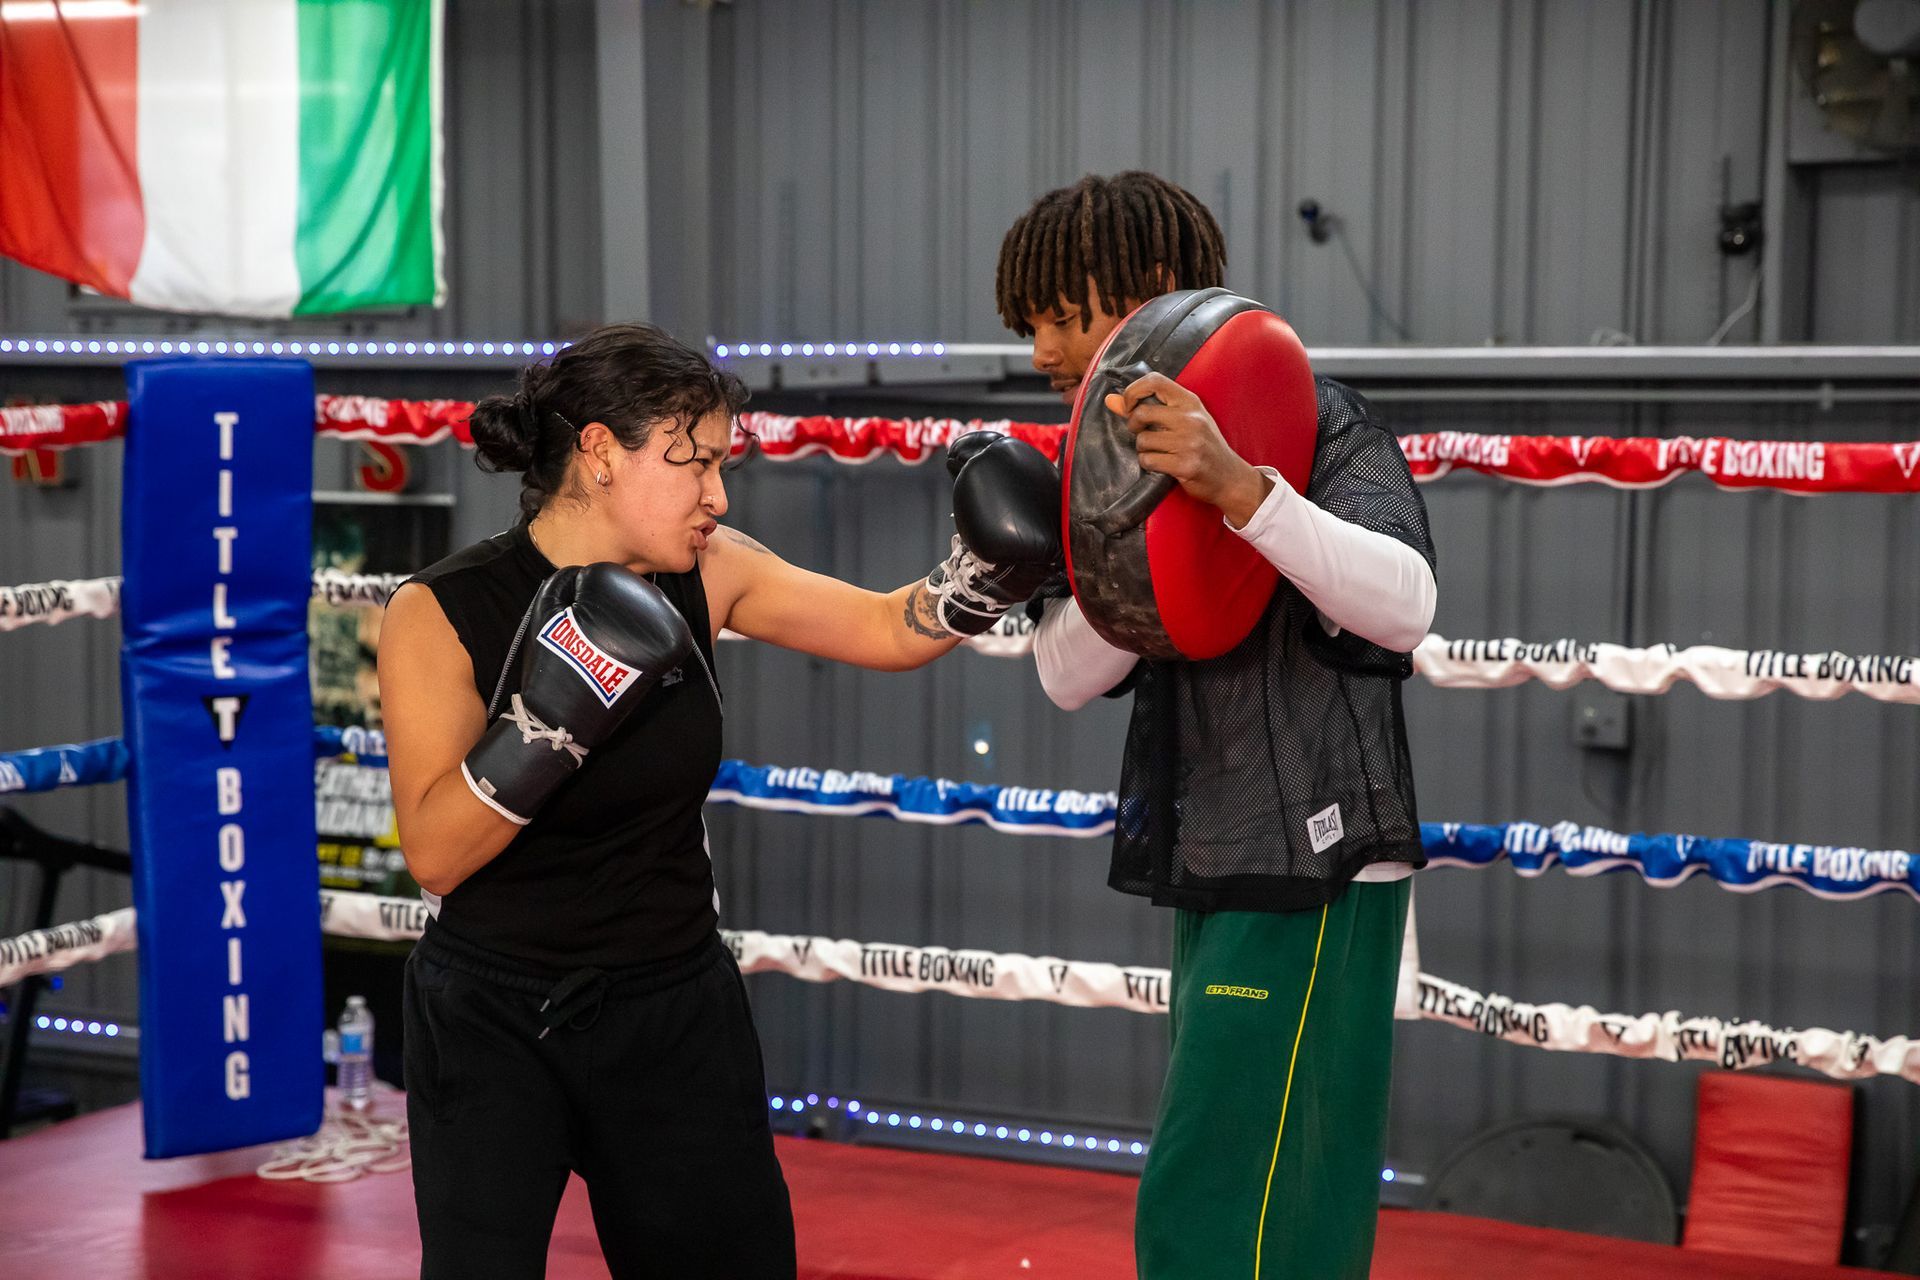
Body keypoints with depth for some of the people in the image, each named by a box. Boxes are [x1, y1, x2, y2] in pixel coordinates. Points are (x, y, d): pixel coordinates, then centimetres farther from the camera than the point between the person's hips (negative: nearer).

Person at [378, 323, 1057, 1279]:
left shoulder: (705, 573, -5)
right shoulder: (438, 616, -15)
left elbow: (891, 632, -3)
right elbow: (434, 855, -18)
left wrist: (993, 570, -21)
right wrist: (552, 714, -30)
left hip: (677, 1010, 4)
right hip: (491, 1021, -4)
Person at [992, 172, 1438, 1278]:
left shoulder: (1314, 423, -11)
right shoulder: (1134, 448, 12)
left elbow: (1404, 604, -29)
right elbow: (1069, 675, -1)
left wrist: (1239, 490, -42)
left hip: (1311, 881, -8)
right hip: (1219, 882, 8)